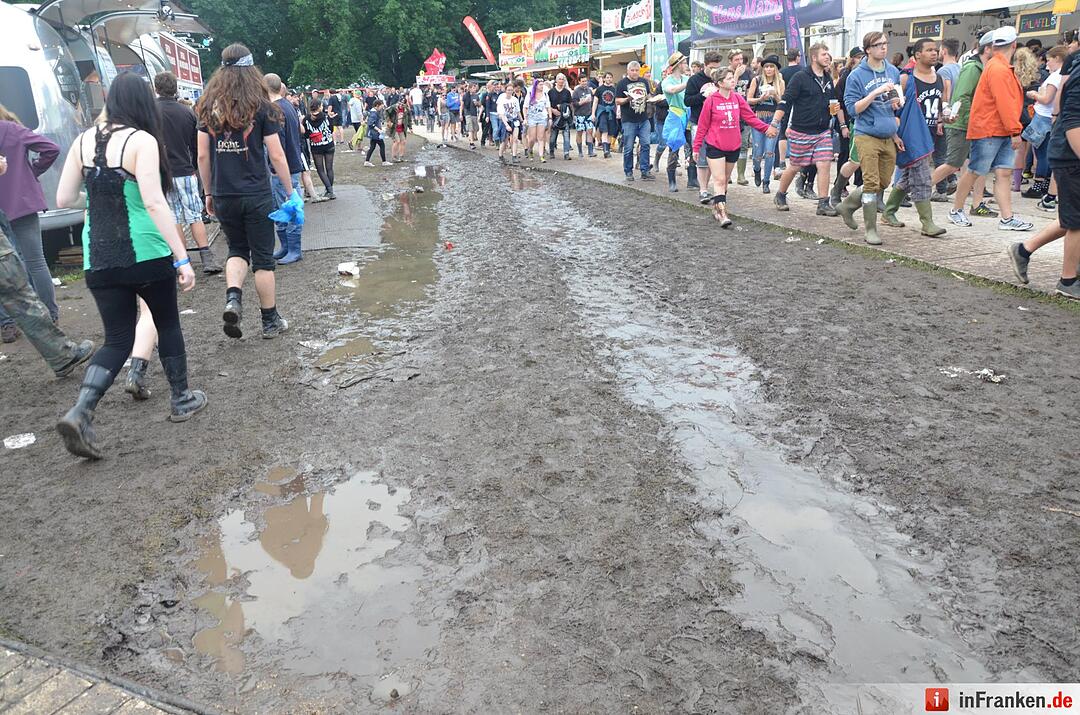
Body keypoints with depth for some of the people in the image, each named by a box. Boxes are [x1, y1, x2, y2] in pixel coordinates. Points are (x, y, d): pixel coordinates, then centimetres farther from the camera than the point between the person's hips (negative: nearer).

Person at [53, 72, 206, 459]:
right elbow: (154, 203, -20)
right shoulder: (142, 140, -10)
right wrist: (183, 258, -20)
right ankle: (181, 399, 30)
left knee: (117, 338, 11)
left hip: (99, 260, 5)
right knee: (167, 323, 17)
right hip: (146, 254, -4)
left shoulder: (83, 141, 6)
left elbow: (64, 199, 8)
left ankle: (80, 412, -8)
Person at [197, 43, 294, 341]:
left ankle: (233, 298, -5)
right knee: (263, 257, 7)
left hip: (223, 196, 3)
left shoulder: (209, 108, 4)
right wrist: (291, 191, 2)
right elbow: (276, 156, -7)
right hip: (256, 196, -3)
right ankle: (270, 321, 15)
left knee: (237, 249, 21)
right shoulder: (261, 107, -5)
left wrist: (209, 192, 16)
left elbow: (203, 155, 5)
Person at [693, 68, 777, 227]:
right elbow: (703, 125, -3)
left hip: (733, 147, 5)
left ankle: (717, 207, 29)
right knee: (719, 180, -9)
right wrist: (697, 146, -2)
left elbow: (750, 117, 4)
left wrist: (766, 128, -7)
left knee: (725, 180, 14)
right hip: (715, 146, -5)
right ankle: (722, 214, -11)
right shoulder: (711, 100, -8)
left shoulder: (737, 98, 3)